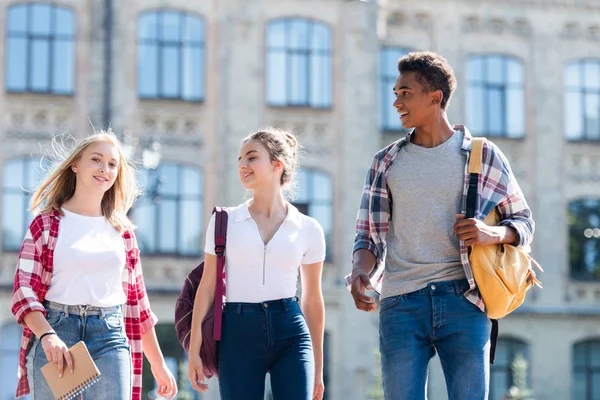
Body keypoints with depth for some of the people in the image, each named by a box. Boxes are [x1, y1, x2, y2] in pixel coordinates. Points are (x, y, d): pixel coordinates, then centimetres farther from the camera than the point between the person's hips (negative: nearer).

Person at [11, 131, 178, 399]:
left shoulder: (122, 230, 15)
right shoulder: (46, 223, 5)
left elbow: (136, 297, 18)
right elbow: (24, 290, -4)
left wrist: (158, 364, 17)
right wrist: (47, 336, -22)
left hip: (111, 338, 2)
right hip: (56, 332, -2)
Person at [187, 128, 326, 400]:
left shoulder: (308, 229, 5)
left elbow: (312, 300, 11)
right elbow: (207, 287, 5)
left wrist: (318, 366, 13)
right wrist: (194, 351, 0)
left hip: (290, 334, 0)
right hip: (238, 335, 0)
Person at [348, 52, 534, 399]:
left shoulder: (484, 156, 7)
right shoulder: (387, 162, 14)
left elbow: (524, 222, 12)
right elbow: (370, 234, 13)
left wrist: (495, 233, -10)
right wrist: (359, 273, -8)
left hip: (463, 298, -2)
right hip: (401, 302, 2)